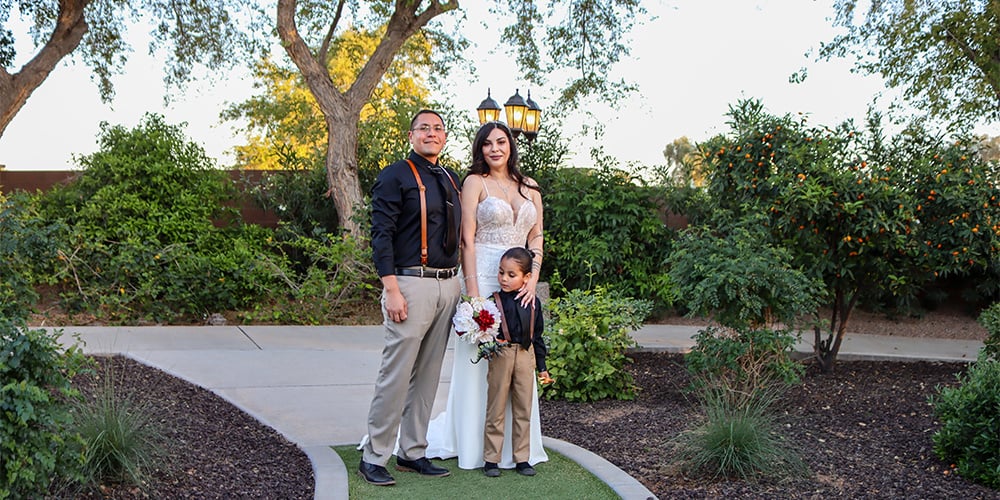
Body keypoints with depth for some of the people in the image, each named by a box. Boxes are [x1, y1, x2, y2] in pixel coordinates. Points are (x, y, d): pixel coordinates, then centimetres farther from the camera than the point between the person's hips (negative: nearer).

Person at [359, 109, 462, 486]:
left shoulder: (451, 181, 17)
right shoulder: (395, 176, -4)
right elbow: (381, 235, -11)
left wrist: (458, 283, 15)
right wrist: (391, 289, -18)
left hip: (448, 285, 7)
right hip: (411, 285, -7)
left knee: (428, 375, 12)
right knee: (396, 374, -5)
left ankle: (412, 452, 22)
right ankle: (373, 457, 7)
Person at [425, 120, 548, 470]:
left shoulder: (529, 188, 15)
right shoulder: (475, 182, 0)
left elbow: (536, 238, 11)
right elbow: (467, 240, -6)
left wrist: (532, 279, -5)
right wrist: (473, 291, -14)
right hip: (483, 278, -4)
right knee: (480, 357, -1)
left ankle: (513, 446, 19)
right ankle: (476, 444, 12)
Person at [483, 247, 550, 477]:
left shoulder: (533, 303, 5)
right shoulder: (493, 301, -6)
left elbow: (537, 336, 11)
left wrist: (542, 367, 12)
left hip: (526, 357, 3)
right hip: (500, 356, -3)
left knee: (523, 409, 10)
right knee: (496, 409, 4)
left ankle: (522, 458, 21)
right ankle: (491, 459, 14)